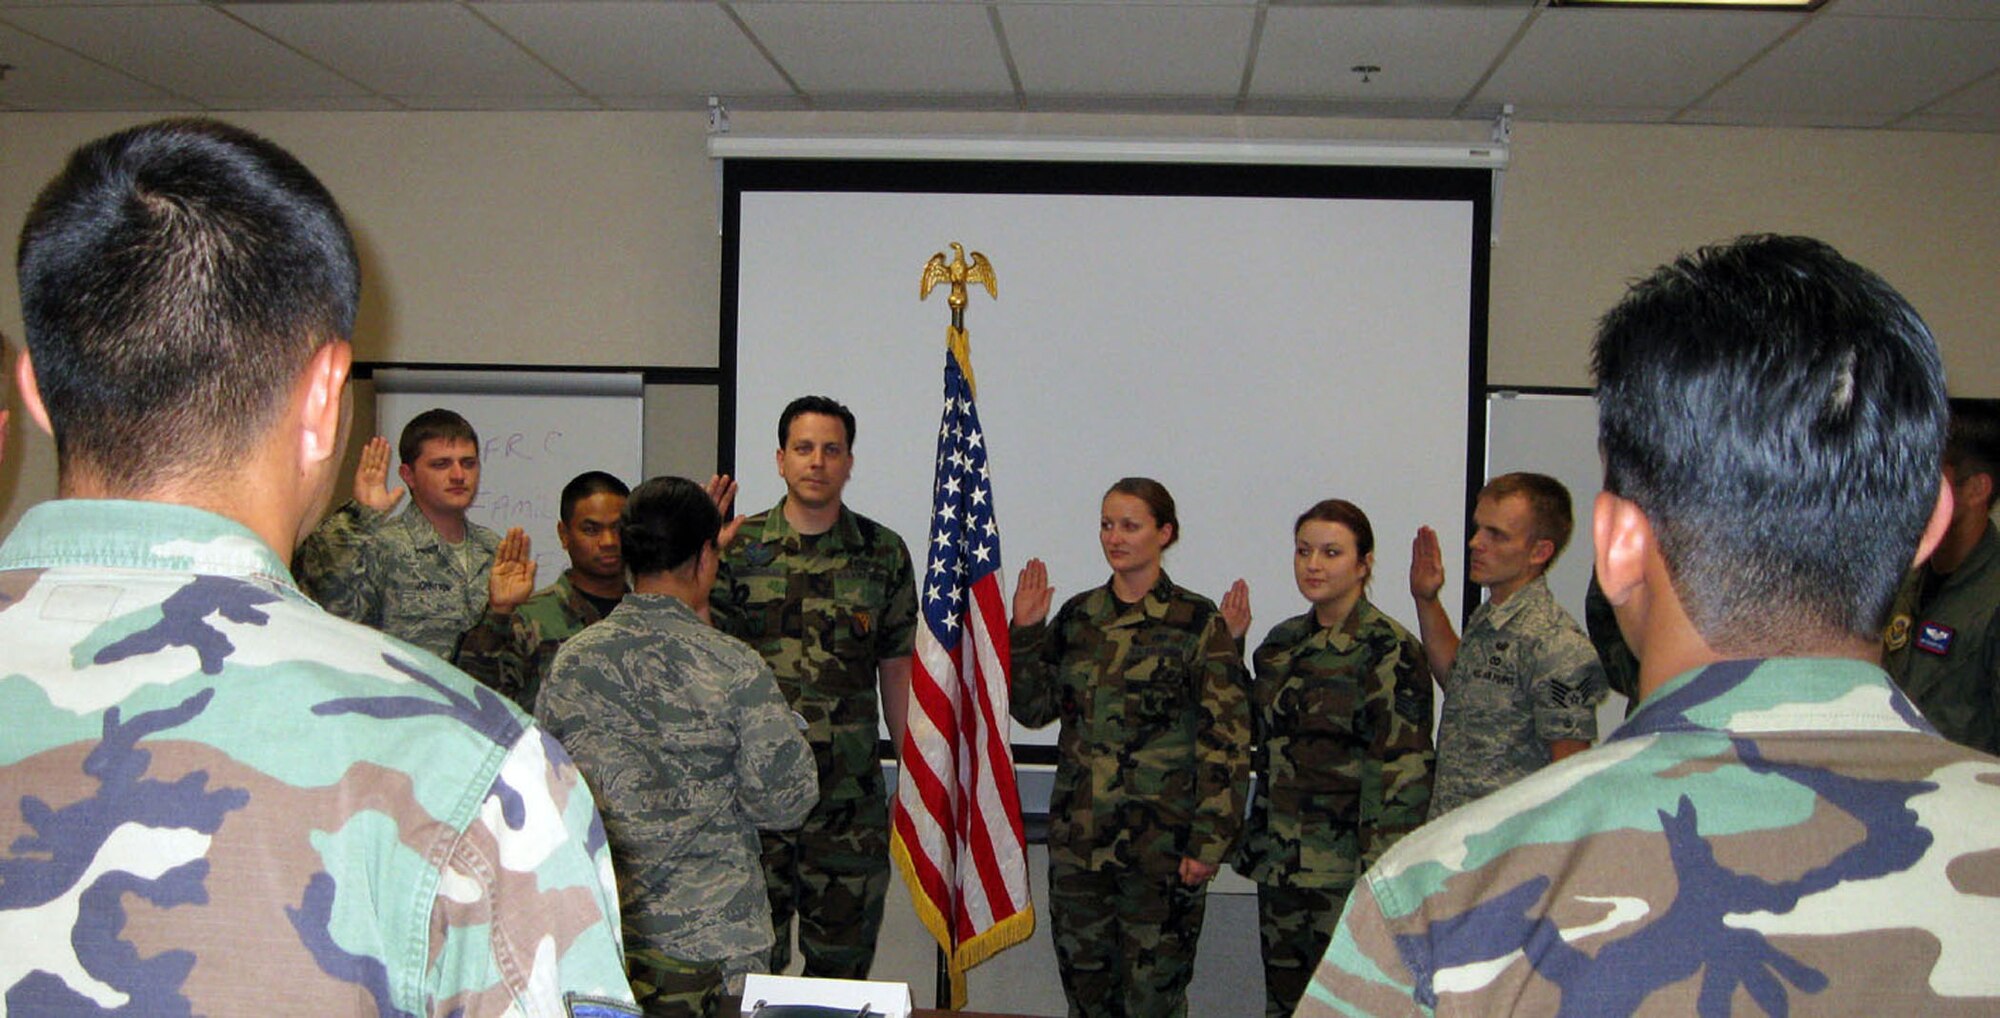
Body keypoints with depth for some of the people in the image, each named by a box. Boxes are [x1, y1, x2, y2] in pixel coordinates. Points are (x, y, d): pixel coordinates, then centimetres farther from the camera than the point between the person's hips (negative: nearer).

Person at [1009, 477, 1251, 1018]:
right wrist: (1025, 632, -3)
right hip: (1077, 832, 5)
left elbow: (1226, 741, -8)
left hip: (1161, 840, -4)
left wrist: (1210, 841, -12)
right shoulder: (1077, 615, 8)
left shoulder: (1198, 622, -7)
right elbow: (1033, 708, 10)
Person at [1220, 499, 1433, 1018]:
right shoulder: (1283, 642, 11)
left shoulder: (1389, 651, -10)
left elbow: (1402, 774, -14)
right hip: (1279, 859, 7)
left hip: (1344, 867, -7)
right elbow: (1256, 734, 19)